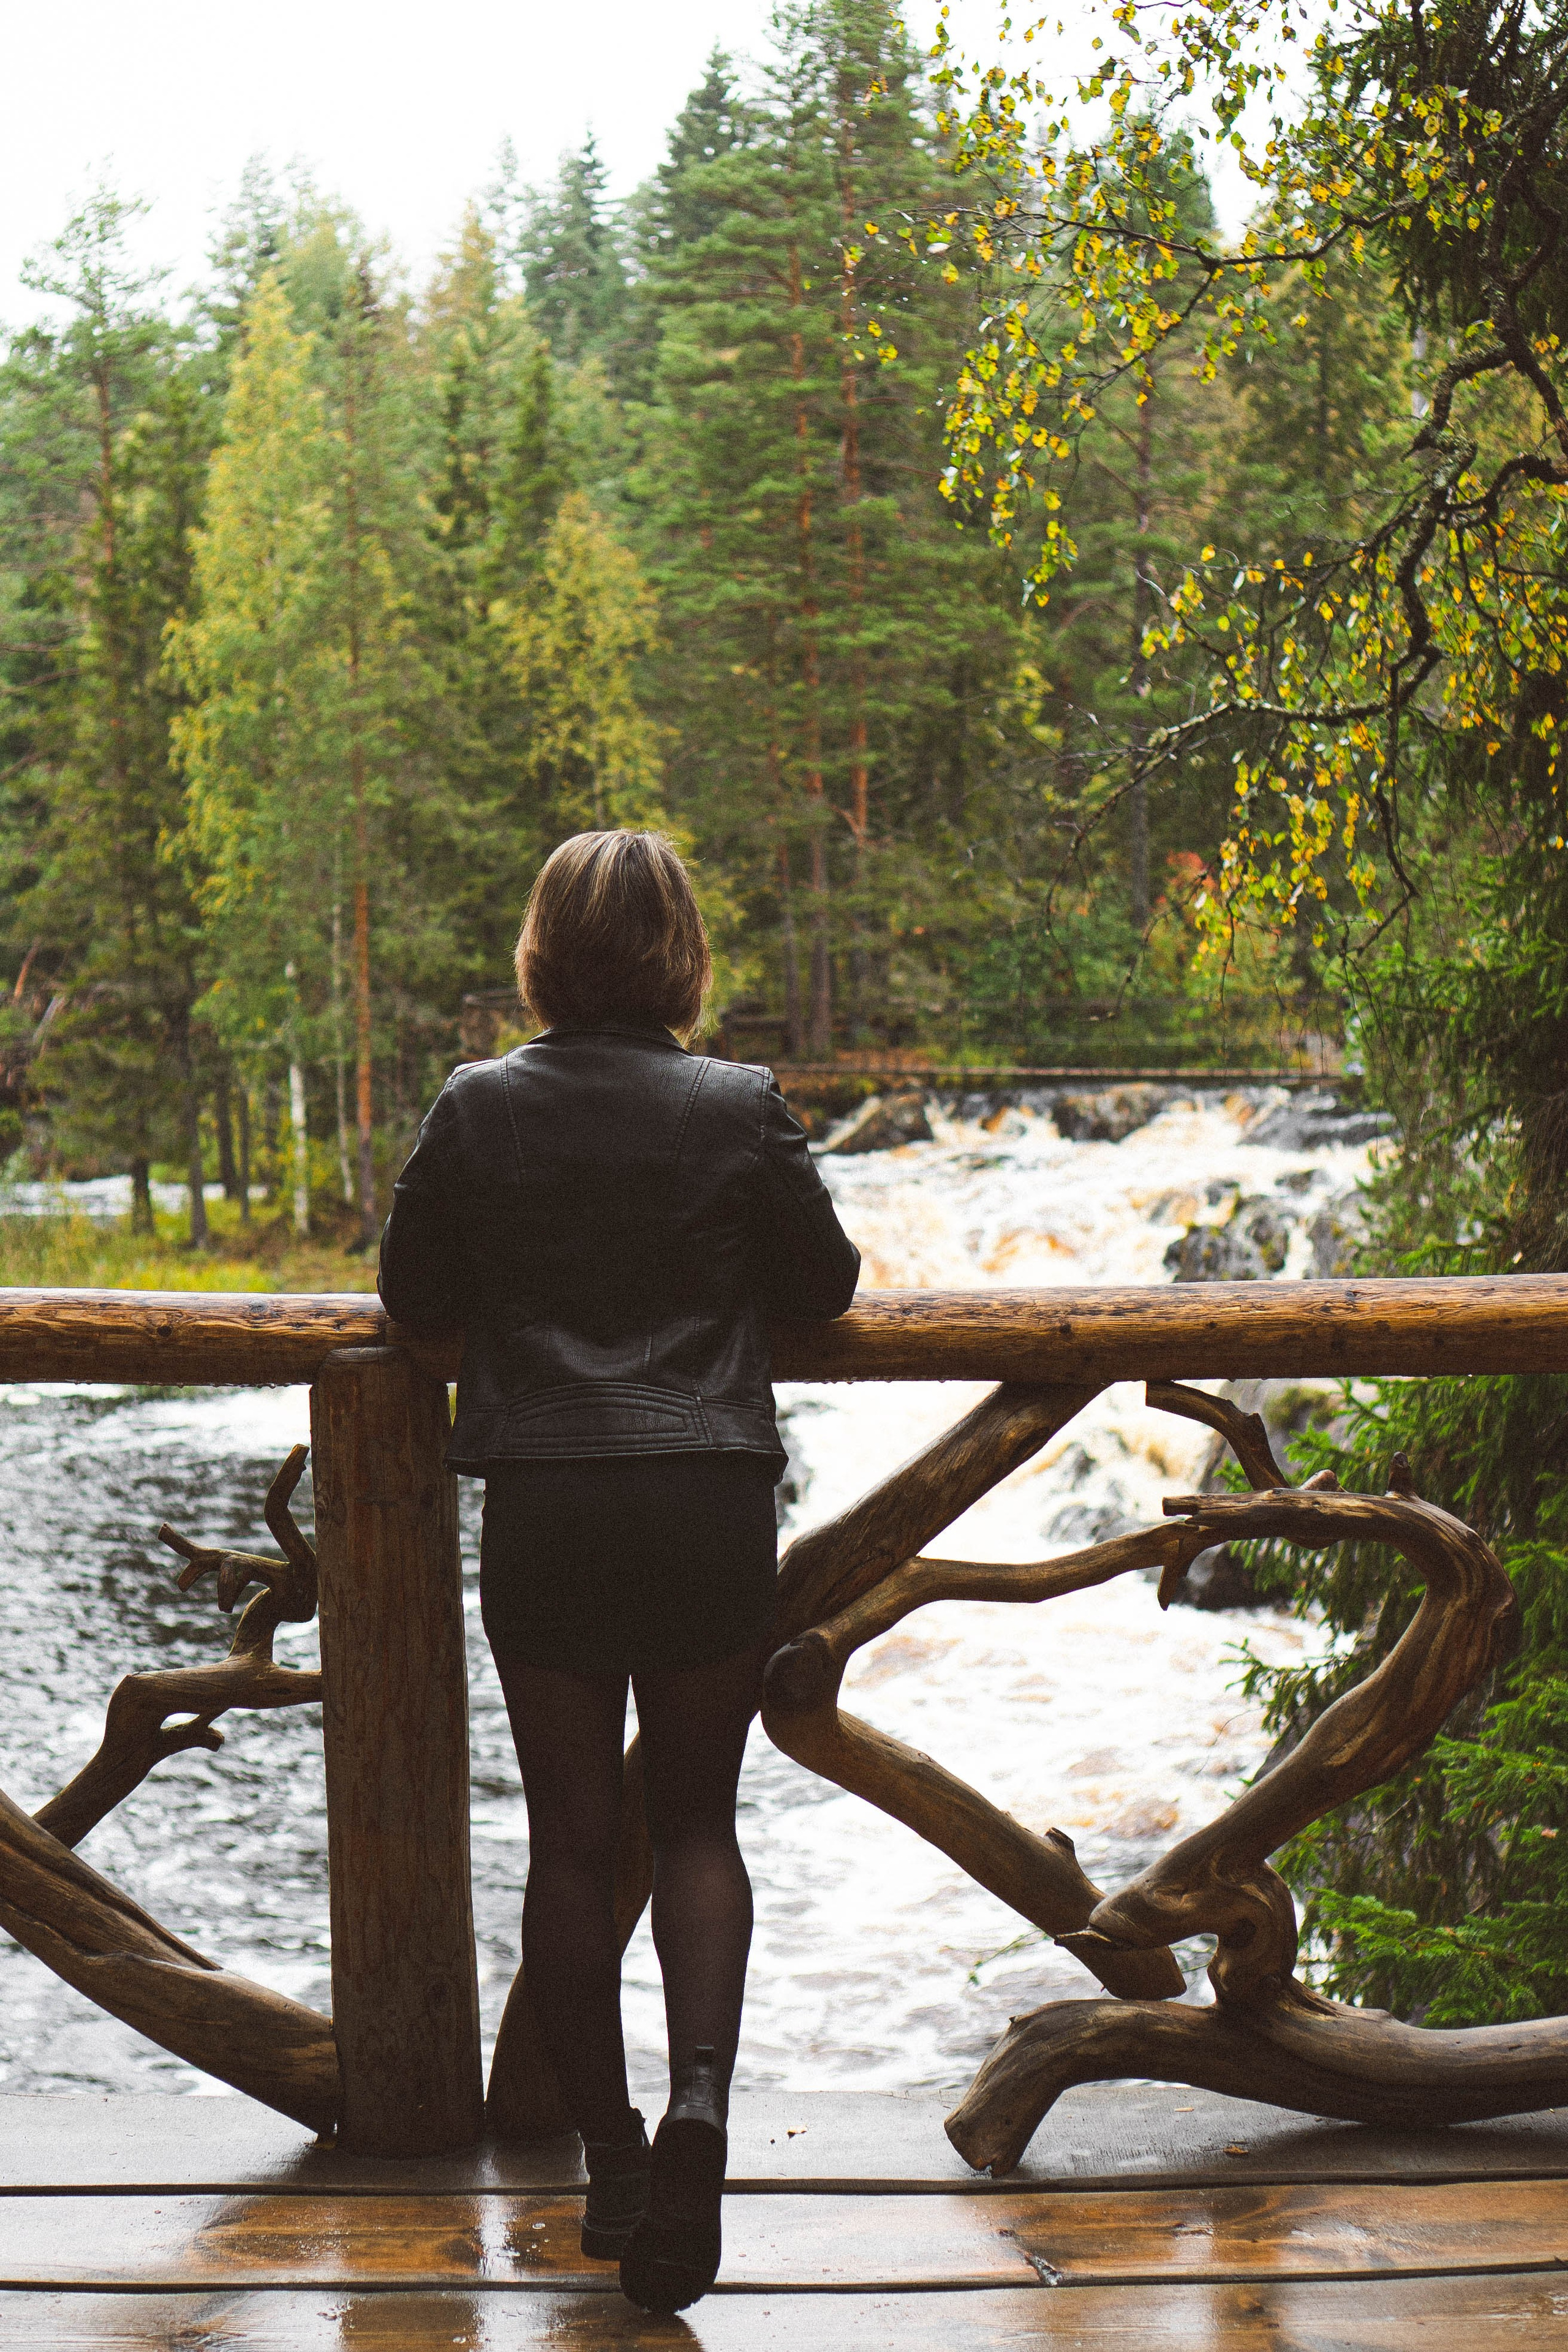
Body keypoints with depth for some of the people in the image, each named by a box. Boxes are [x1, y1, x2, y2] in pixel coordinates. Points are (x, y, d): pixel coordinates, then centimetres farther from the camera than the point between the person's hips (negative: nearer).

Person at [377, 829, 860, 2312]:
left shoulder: (478, 1107, -1)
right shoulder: (739, 1108, -3)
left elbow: (410, 1293, 6)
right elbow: (826, 1285, 5)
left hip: (542, 1508, 0)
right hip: (709, 1503, 0)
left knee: (570, 1837, 10)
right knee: (696, 1822, 13)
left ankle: (610, 2160, 17)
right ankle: (699, 2095, -8)